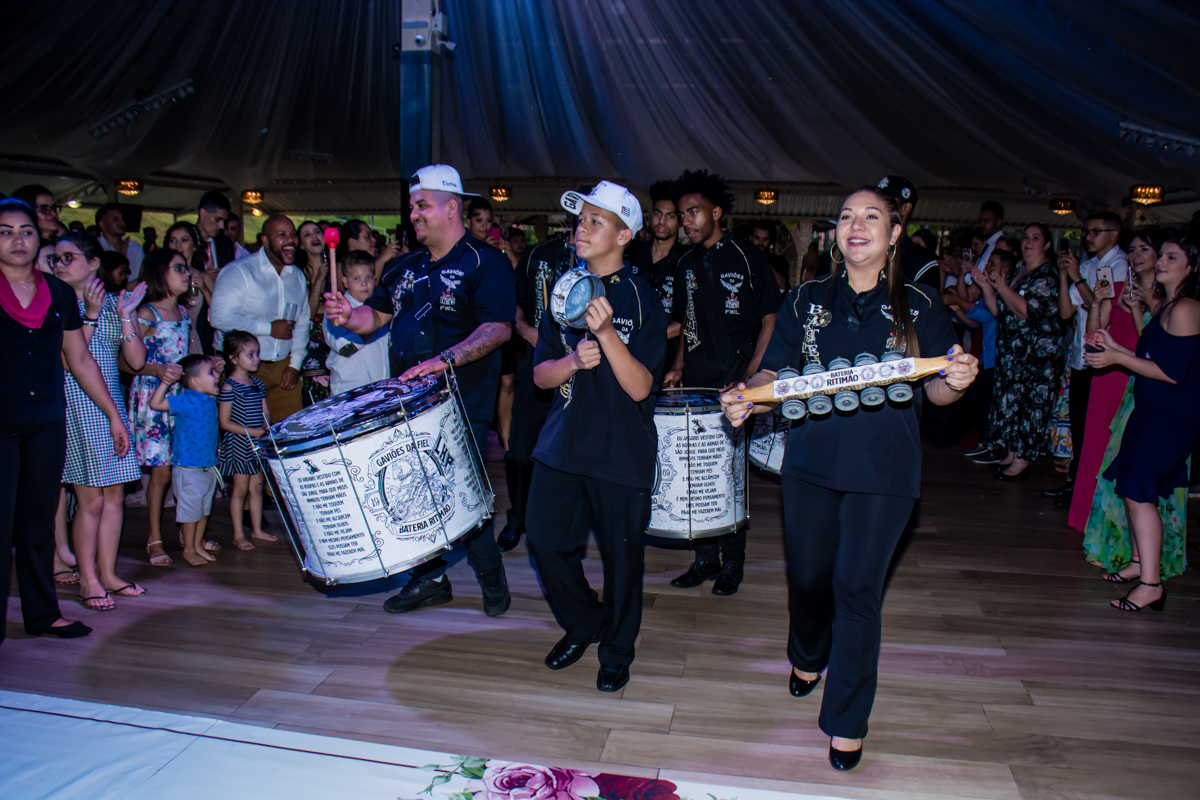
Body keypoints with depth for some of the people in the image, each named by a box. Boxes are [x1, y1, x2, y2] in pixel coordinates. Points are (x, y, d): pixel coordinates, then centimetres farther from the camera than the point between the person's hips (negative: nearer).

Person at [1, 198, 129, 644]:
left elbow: (80, 361, 15)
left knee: (39, 522, 12)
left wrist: (114, 415, 15)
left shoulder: (59, 294, 9)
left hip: (47, 424, 4)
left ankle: (42, 614, 23)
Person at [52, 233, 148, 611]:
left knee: (115, 494, 8)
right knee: (91, 498, -4)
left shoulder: (116, 303, 10)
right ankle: (88, 580, 9)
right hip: (74, 405, -5)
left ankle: (108, 572, 19)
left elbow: (137, 360, 2)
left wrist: (125, 316, -7)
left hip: (112, 402, 5)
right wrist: (90, 315, -17)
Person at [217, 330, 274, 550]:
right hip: (238, 445, -7)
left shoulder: (257, 383, 8)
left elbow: (264, 412, 14)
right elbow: (224, 422, -15)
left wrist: (267, 427, -7)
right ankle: (238, 535, 11)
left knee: (256, 486, 14)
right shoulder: (229, 386, -14)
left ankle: (256, 529, 26)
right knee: (240, 489, 0)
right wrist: (251, 431, -20)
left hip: (257, 444, 7)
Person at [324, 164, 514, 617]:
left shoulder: (484, 262, -6)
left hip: (463, 402, -7)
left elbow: (499, 328, -17)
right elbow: (377, 315, 19)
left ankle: (491, 574, 19)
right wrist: (349, 316, -5)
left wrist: (444, 361, -28)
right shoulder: (406, 267, 16)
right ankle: (429, 579, 25)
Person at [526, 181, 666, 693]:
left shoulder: (642, 301, -7)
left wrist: (606, 333, -29)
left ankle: (617, 650, 29)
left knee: (621, 555, 6)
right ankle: (582, 625, 33)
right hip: (562, 444, 5)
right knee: (545, 541, 7)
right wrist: (573, 362, -15)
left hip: (622, 453, -4)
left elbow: (641, 387, -15)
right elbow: (540, 374, 7)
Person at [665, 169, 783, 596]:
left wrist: (748, 377, -13)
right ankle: (705, 557, 19)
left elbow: (770, 321, -5)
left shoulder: (748, 258, -4)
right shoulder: (686, 265, 11)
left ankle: (732, 563, 13)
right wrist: (678, 367, 5)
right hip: (695, 384, 5)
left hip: (735, 386, -5)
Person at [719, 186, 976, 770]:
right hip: (811, 460, 2)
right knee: (807, 575, 12)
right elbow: (776, 376, 4)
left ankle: (847, 721, 15)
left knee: (857, 587, -2)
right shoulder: (806, 301, 7)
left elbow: (936, 391, 2)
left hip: (884, 469, -2)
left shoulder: (919, 305, 3)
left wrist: (957, 382, -20)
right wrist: (747, 400, -16)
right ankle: (808, 657, 46)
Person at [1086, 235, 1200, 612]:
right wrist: (1113, 346, 13)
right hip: (1151, 411, 10)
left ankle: (1151, 584, -9)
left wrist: (1118, 358, -16)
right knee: (1132, 489, 14)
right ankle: (1141, 564, 27)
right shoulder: (1166, 306, 14)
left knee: (1139, 492, -13)